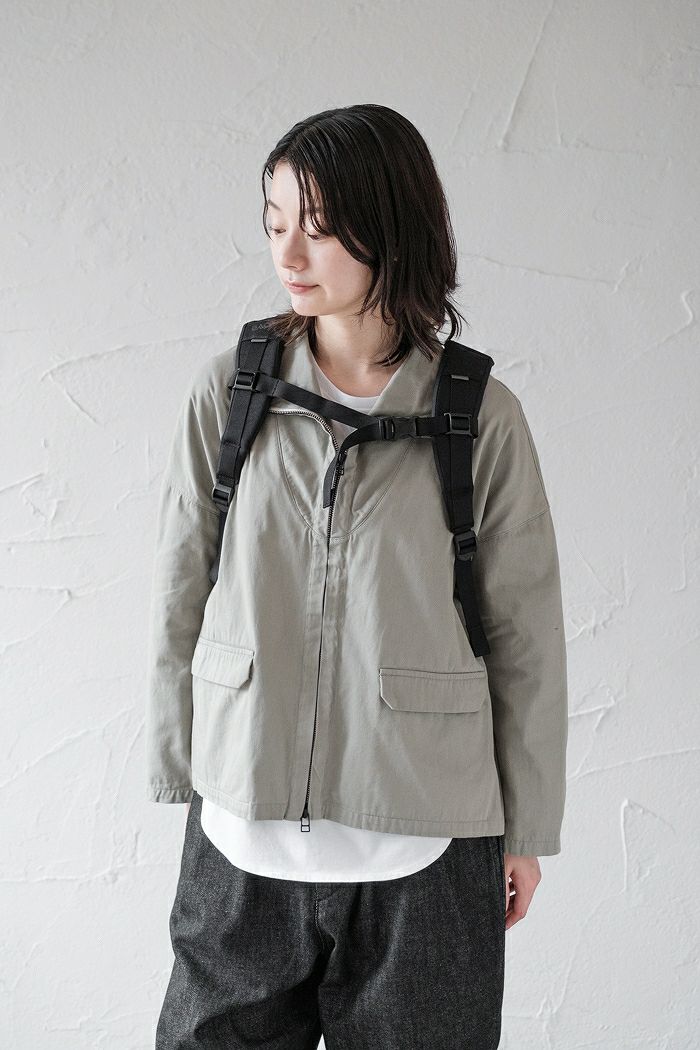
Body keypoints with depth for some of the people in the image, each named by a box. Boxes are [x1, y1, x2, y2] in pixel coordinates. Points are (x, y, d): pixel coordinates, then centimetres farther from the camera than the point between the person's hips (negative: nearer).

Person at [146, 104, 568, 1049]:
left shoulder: (481, 415, -6)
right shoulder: (229, 390, -2)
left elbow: (526, 630, 0)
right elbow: (180, 594, 4)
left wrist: (528, 829, 5)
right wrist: (177, 770, 6)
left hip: (425, 849, -1)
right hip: (241, 837, 2)